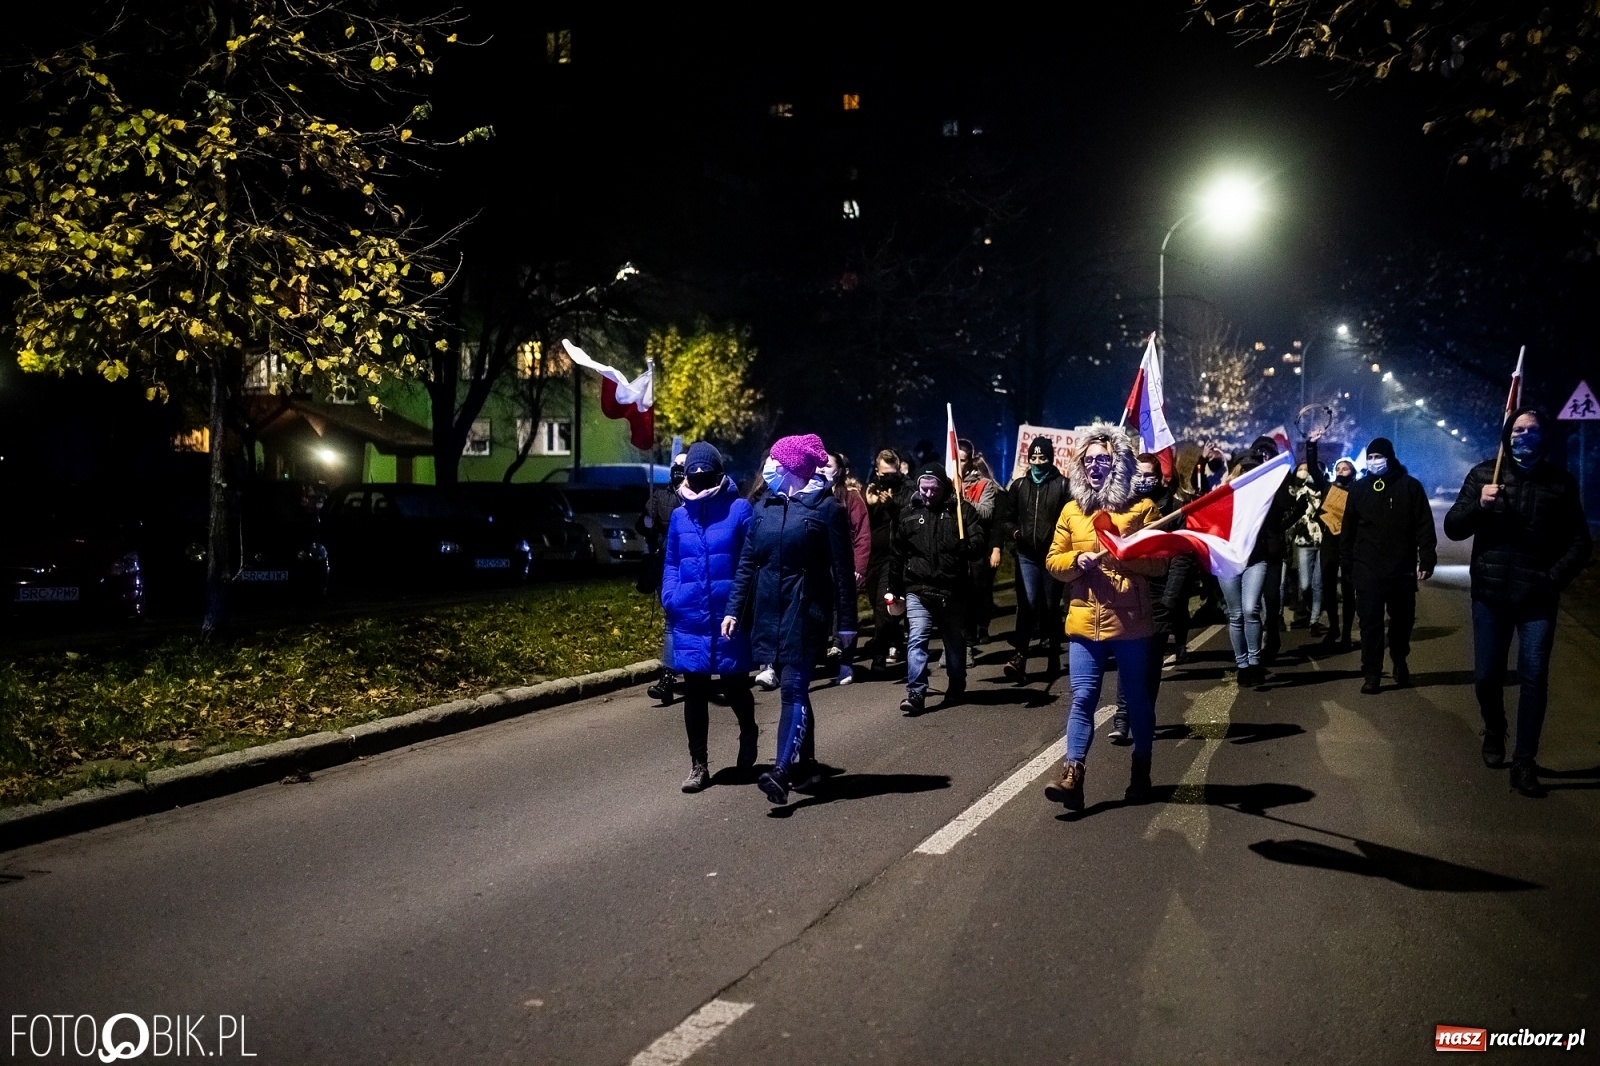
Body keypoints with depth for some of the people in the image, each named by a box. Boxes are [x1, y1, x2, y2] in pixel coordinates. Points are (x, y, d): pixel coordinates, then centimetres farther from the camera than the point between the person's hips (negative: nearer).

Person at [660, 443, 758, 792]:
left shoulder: (739, 510, -4)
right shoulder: (679, 516, 8)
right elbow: (671, 564, 16)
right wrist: (669, 600, 2)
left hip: (730, 617, -3)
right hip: (690, 619, 3)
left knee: (734, 685, 8)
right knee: (694, 692, 6)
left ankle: (748, 732, 40)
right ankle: (698, 764, 18)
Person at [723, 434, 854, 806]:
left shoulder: (825, 508, -6)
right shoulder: (764, 507, 10)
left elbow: (842, 568, -6)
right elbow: (747, 563, 12)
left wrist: (846, 621, -8)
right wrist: (734, 609, 5)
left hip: (805, 613, -5)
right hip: (768, 611, 6)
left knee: (793, 688, -11)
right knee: (794, 689, 13)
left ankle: (781, 772, -17)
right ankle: (807, 763, 26)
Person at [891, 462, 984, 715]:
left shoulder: (961, 509, -1)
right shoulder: (909, 511, 5)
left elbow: (978, 543, -5)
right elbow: (898, 553, 13)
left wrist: (966, 548, -29)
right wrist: (894, 588, 16)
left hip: (953, 591, 0)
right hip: (918, 589, 0)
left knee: (955, 641, 14)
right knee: (917, 638, -12)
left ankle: (956, 689, 31)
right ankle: (916, 692, -11)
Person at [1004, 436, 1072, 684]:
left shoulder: (1062, 485, -1)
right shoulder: (1019, 485, 10)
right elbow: (1008, 516, 17)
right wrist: (1013, 531, -1)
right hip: (1027, 555, 2)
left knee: (1052, 606, 9)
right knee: (1027, 604, -10)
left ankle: (1054, 656, 21)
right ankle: (1020, 656, -15)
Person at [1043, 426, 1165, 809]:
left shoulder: (1141, 507, 1)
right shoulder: (1072, 510, 10)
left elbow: (1158, 558, -4)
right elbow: (1053, 561, 10)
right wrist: (1078, 560, -10)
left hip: (1130, 621, -2)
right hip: (1084, 621, 2)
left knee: (1137, 697, 10)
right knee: (1082, 698, -4)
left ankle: (1141, 773, 25)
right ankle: (1072, 777, -8)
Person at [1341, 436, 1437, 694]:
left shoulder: (1410, 486, 0)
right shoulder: (1358, 489, 6)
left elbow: (1424, 526, -2)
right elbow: (1348, 529, 10)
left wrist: (1426, 559, -9)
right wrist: (1346, 563, 7)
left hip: (1402, 569, 0)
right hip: (1367, 569, 1)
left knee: (1402, 620, 13)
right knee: (1370, 622, -3)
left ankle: (1400, 663, 34)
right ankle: (1372, 674, 2)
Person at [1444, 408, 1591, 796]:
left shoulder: (1560, 482, 2)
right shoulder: (1483, 474, 2)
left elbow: (1580, 542, 4)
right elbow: (1452, 528, -2)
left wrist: (1555, 577, -11)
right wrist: (1478, 505, -21)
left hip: (1538, 598, -1)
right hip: (1490, 594, 1)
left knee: (1534, 679, -3)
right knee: (1486, 675, 8)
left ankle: (1524, 762, 2)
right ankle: (1494, 733, 35)